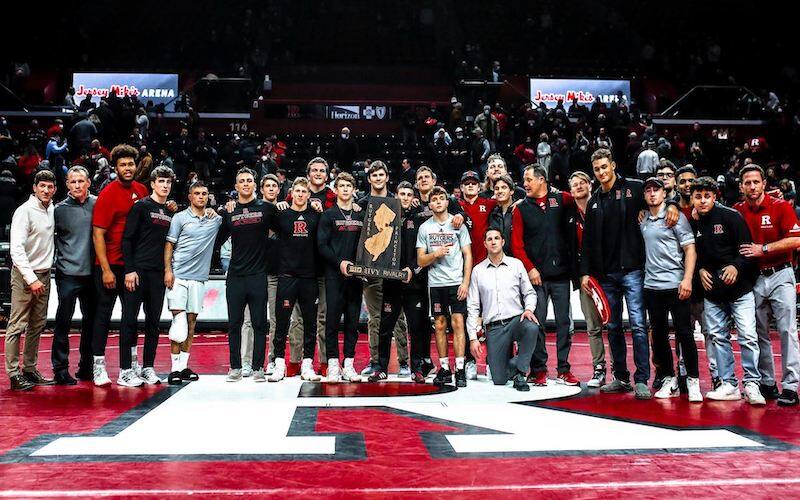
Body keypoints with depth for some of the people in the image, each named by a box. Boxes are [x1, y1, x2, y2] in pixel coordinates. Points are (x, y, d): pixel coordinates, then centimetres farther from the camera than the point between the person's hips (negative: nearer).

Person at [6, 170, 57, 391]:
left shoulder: (52, 210, 9)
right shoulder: (24, 211, -11)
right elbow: (16, 249, -16)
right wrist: (31, 279, -20)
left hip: (44, 275, 7)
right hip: (24, 275, -7)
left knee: (37, 326, 11)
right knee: (17, 326, -5)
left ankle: (30, 369, 19)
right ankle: (14, 373, -1)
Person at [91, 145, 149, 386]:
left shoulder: (142, 190, 6)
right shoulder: (108, 194, -11)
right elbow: (98, 234, -14)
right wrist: (106, 270, -17)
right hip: (110, 265, -6)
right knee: (104, 312, 2)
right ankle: (98, 366, 10)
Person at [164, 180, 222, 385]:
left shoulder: (216, 219, 11)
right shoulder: (180, 218, 3)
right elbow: (169, 245, 1)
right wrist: (168, 270, -9)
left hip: (199, 277, 4)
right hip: (178, 276, -4)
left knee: (191, 322, 6)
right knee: (179, 319, -8)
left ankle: (184, 366, 13)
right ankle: (175, 368, -4)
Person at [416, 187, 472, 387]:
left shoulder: (458, 224, 4)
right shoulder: (424, 228, 7)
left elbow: (468, 255, 3)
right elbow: (420, 261, 6)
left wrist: (465, 282, -6)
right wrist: (435, 254, -13)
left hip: (456, 282, -2)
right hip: (435, 283, 2)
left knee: (457, 323, -7)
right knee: (440, 325, 5)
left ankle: (460, 370, -4)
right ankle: (444, 369, 14)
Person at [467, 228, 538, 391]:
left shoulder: (516, 264, 7)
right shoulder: (478, 271, 7)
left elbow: (529, 292, 10)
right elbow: (472, 307, 6)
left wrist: (529, 309, -13)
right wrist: (473, 338, 0)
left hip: (516, 321, 0)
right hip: (493, 329, 0)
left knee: (531, 327, -37)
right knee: (499, 380, -8)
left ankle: (520, 372, -18)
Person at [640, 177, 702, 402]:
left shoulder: (676, 217, -2)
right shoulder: (643, 221, 12)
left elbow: (690, 249, -6)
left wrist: (687, 279, -15)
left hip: (676, 284, -5)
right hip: (652, 285, 5)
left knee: (684, 333, -3)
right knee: (659, 334, 8)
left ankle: (693, 381, 8)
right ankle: (669, 380, 18)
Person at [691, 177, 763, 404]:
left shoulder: (731, 216, -5)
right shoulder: (692, 223, 6)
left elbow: (747, 247, -6)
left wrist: (736, 266, -20)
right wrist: (701, 270, -1)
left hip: (739, 287, -4)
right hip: (712, 291, 4)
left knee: (747, 336, -6)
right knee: (718, 336, 7)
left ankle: (752, 384, 4)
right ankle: (729, 385, 15)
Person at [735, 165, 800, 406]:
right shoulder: (737, 211, 4)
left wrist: (763, 249, -15)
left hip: (780, 275, -3)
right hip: (753, 279, 3)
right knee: (759, 333, 8)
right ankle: (767, 383, 18)